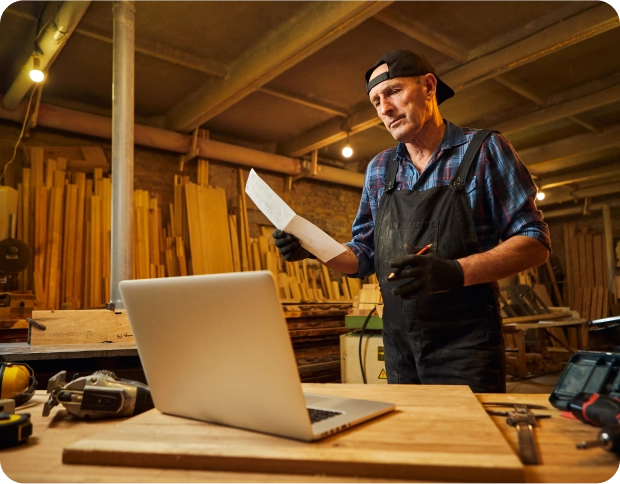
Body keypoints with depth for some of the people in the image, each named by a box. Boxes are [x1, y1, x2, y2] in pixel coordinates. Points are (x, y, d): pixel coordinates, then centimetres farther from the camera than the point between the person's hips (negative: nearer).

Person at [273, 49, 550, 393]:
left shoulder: (485, 150, -4)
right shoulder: (379, 169, 9)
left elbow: (535, 243, -8)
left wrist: (456, 272, -24)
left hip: (465, 348, -4)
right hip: (399, 349, 4)